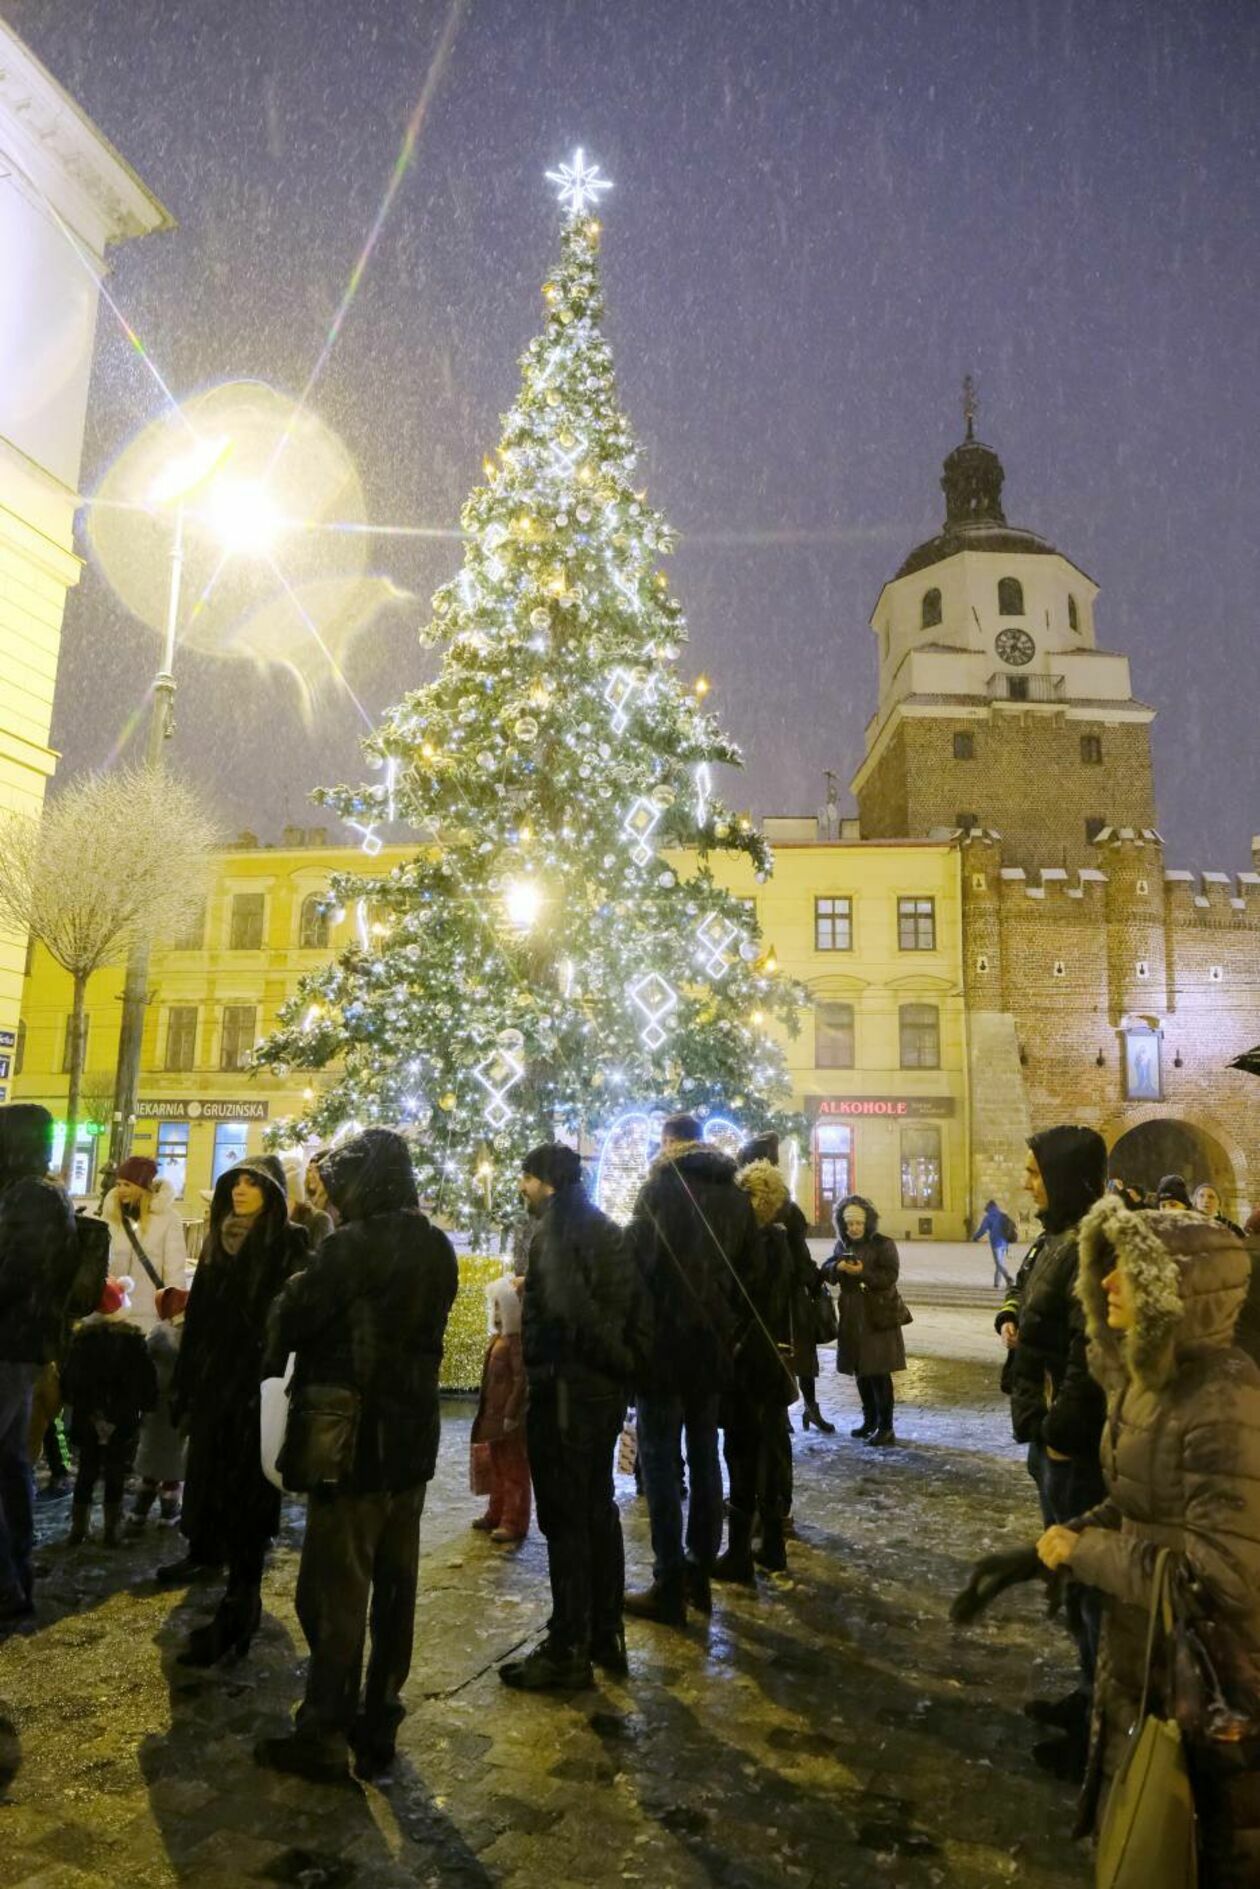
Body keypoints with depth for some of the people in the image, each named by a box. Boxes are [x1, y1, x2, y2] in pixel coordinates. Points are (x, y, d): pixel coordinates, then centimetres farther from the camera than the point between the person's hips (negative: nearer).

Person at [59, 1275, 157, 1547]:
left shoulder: (80, 1336, -1)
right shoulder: (132, 1337, -7)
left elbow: (67, 1377, 3)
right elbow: (146, 1377, -7)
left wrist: (74, 1402, 15)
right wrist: (147, 1404, 3)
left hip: (86, 1418, 2)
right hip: (122, 1419, -2)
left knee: (86, 1473, 13)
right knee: (115, 1475, 3)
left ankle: (79, 1528, 15)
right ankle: (112, 1531, 4)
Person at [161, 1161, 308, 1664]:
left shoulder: (289, 1244, -9)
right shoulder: (218, 1241, 9)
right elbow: (199, 1313, 12)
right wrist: (185, 1380, 13)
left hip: (259, 1379, -6)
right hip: (213, 1377, 7)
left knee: (245, 1484, -5)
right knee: (205, 1469, 20)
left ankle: (240, 1601, 1)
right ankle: (204, 1551, 43)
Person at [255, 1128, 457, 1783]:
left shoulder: (353, 1245, -18)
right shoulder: (438, 1250, 4)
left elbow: (292, 1318, -13)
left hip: (354, 1440, -7)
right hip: (413, 1439, 7)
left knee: (335, 1590, 5)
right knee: (394, 1588, 15)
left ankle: (323, 1736, 15)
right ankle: (379, 1727, 27)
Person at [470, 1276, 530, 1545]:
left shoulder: (518, 1341, -20)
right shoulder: (499, 1338, 11)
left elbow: (522, 1381, -23)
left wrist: (511, 1414, -22)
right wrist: (486, 1412, 19)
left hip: (511, 1418, -10)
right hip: (494, 1415, 10)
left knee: (514, 1471, 0)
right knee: (496, 1468, 20)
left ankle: (515, 1523, 7)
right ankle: (496, 1514, 33)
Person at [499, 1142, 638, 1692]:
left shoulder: (555, 1230, -13)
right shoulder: (606, 1230, 12)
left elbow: (567, 1309, -24)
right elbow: (624, 1306, 12)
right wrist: (620, 1361, 8)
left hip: (565, 1390, -9)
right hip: (605, 1389, 9)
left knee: (564, 1519, 1)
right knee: (598, 1509, 17)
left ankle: (568, 1650, 11)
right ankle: (606, 1636, 28)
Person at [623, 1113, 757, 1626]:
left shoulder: (660, 1186, -9)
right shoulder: (735, 1196, 8)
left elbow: (636, 1258, -15)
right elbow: (747, 1268, 12)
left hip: (664, 1342, -6)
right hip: (712, 1343, 6)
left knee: (660, 1461, 1)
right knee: (704, 1456, 15)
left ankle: (669, 1586, 3)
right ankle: (700, 1573, 23)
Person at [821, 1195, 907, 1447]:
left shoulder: (883, 1244, -9)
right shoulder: (841, 1244, 8)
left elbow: (890, 1276, -16)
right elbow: (826, 1272, 5)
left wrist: (862, 1272, -28)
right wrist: (837, 1267, -17)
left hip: (879, 1317, -6)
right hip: (852, 1317, 6)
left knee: (879, 1373, -4)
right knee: (860, 1371, 14)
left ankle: (886, 1428, 5)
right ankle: (870, 1420, 28)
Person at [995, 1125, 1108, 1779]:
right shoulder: (1055, 1236, 8)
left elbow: (1090, 1354, -26)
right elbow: (1027, 1297, 23)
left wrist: (1061, 1431, -21)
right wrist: (1010, 1319, 3)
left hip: (1075, 1441, -10)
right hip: (1050, 1431, 10)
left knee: (1092, 1576, 4)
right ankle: (1091, 1694, 38)